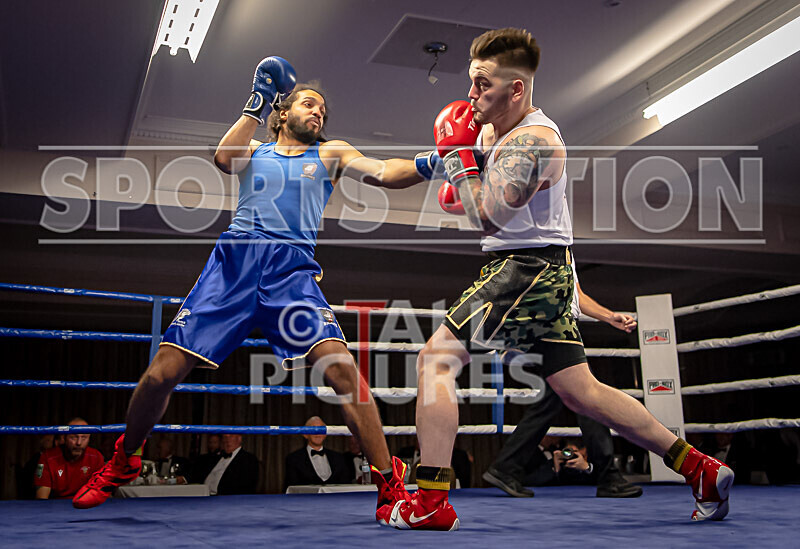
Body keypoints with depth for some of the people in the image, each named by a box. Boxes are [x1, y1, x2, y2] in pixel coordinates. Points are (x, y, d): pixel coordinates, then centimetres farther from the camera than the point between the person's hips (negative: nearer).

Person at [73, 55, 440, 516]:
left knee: (339, 364, -23)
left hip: (293, 268, -1)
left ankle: (390, 483, -12)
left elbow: (381, 172, 3)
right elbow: (224, 159, -1)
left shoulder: (329, 154, 20)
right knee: (163, 371, -4)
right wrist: (258, 102, 0)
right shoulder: (254, 150, 22)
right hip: (235, 260, 1)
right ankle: (124, 463, 23)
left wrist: (424, 165, -14)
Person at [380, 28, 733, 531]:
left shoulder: (532, 140, -16)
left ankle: (429, 504, -8)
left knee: (435, 359, -11)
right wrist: (461, 186, 10)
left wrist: (458, 153, -14)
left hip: (528, 270, -10)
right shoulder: (497, 128, 15)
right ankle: (702, 469, 20)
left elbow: (487, 218, -25)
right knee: (581, 391, 13)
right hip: (541, 271, 10)